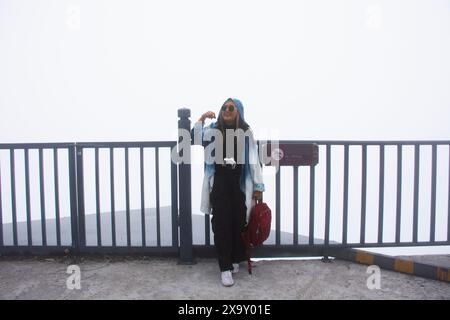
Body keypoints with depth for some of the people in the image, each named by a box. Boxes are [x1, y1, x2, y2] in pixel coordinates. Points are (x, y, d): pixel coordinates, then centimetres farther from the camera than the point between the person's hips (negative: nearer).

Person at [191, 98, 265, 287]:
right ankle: (225, 267, 8)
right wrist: (201, 119, -15)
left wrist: (258, 186, 0)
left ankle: (235, 260, 29)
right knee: (221, 225, -1)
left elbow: (254, 159, 1)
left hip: (240, 185, 1)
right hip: (219, 184, 0)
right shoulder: (213, 130, 4)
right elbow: (195, 139, -9)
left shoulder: (246, 133, 2)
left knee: (238, 223, 8)